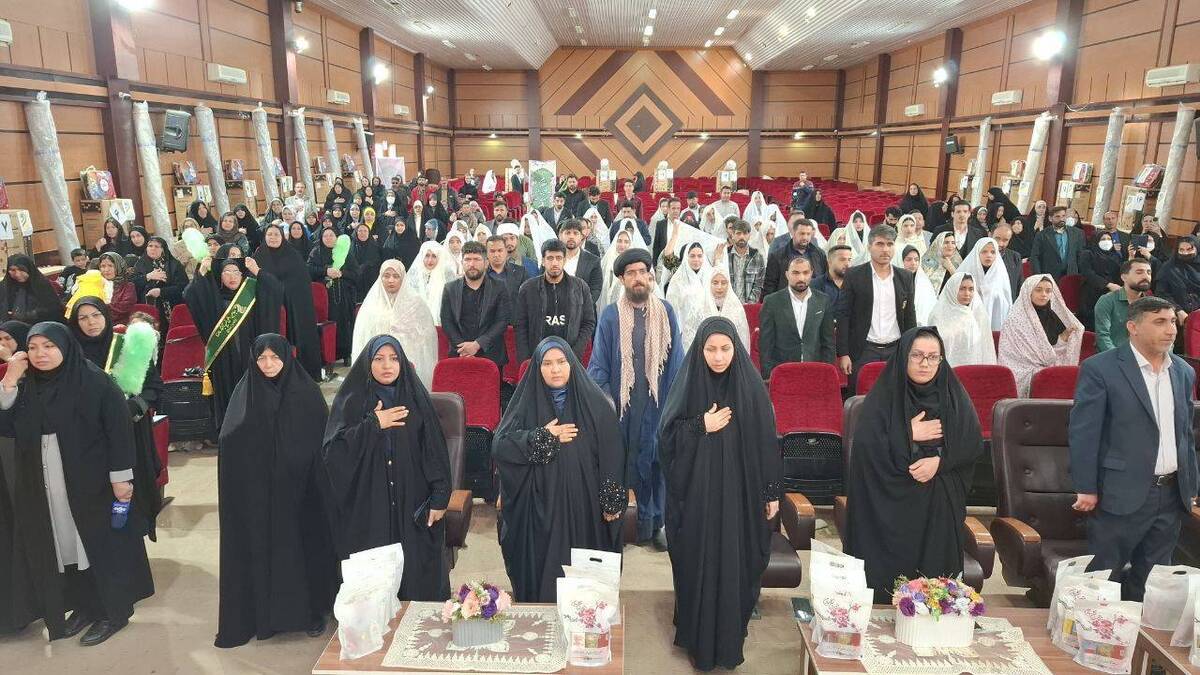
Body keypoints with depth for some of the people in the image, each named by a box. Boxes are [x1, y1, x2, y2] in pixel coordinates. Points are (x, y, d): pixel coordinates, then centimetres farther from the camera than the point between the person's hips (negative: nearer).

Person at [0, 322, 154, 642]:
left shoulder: (96, 381, -12)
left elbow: (119, 429, -13)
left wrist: (121, 478, -15)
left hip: (91, 481, -6)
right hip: (44, 486, 6)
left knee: (102, 544, 4)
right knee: (64, 547, 14)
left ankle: (114, 611, 17)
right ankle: (84, 605, 29)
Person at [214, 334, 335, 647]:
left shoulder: (307, 392, -2)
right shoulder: (245, 393, 2)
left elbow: (323, 441, -3)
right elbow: (229, 443, -3)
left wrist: (321, 486, -10)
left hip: (299, 489, -1)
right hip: (258, 492, 1)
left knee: (304, 545, 5)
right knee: (263, 549, 5)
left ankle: (310, 609, 19)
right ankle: (265, 611, 20)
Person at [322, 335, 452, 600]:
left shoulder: (416, 399, 3)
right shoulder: (352, 400, 2)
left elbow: (435, 450, 1)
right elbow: (334, 450, -8)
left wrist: (439, 498, -5)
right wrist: (373, 425, -15)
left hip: (411, 503, 1)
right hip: (366, 505, -1)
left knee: (415, 569, 2)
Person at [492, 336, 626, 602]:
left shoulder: (595, 403, -2)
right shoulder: (526, 402, 0)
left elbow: (611, 455, -2)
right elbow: (499, 445, -8)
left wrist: (612, 503, -4)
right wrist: (544, 437, -16)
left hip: (583, 508, 0)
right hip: (539, 508, 1)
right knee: (540, 571, 7)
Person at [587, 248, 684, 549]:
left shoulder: (665, 312, 5)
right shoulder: (611, 316, 0)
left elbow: (676, 359, 7)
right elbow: (598, 363, 0)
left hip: (657, 402, 1)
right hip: (621, 403, -1)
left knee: (655, 460, 7)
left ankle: (653, 523, 22)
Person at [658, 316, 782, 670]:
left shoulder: (750, 386, -4)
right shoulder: (688, 385, -4)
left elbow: (766, 441, 0)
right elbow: (666, 436, -4)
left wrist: (772, 492, 1)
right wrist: (701, 427, -17)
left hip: (740, 493, 0)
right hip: (696, 494, 0)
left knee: (736, 565, 7)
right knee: (698, 565, 8)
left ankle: (730, 640, 26)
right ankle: (697, 638, 25)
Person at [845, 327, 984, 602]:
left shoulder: (953, 394, 5)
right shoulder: (883, 396, -3)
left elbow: (974, 444, 1)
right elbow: (864, 444, -12)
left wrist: (939, 461, -14)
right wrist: (909, 435, -13)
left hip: (941, 508, 2)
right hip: (891, 503, -2)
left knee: (934, 573, 2)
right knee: (887, 574, -3)